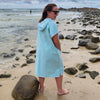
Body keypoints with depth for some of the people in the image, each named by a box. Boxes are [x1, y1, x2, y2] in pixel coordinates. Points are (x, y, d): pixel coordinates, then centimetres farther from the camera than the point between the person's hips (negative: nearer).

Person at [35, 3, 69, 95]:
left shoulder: (40, 23, -2)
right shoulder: (52, 24, -25)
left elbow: (43, 38, 6)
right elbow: (56, 40, -21)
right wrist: (59, 50, -4)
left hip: (41, 51, 7)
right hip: (52, 52, -6)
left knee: (42, 68, 22)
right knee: (59, 70, 15)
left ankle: (41, 87, 41)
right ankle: (60, 90, 27)